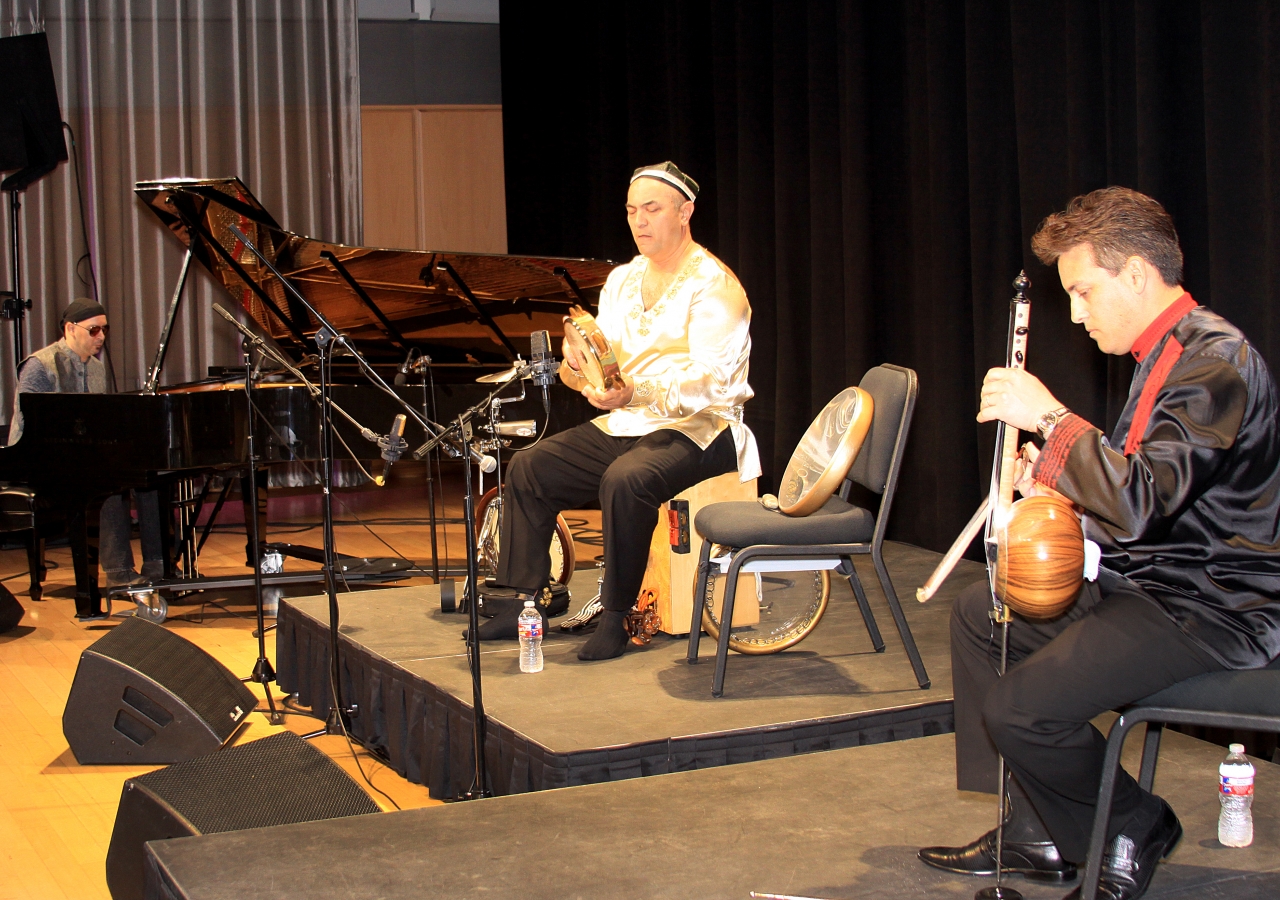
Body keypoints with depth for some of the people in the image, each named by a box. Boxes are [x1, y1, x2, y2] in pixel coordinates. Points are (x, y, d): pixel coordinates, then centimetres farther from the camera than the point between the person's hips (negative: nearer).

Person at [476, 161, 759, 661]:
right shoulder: (621, 281, 12)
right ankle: (525, 599, -1)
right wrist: (579, 362, -14)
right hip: (625, 425, 8)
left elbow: (709, 382, -23)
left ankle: (616, 615, -22)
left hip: (698, 430, -8)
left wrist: (633, 393, -36)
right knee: (529, 468, -5)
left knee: (625, 480, -35)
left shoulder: (713, 286, -12)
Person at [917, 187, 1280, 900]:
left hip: (1210, 610, -11)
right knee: (979, 614, 18)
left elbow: (1139, 504, -32)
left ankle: (1134, 830, 6)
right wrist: (1060, 482, 5)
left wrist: (1050, 417, -24)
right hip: (1153, 581, 11)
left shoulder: (1215, 361, -21)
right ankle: (1037, 834, 18)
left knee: (1021, 708, -23)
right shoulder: (1168, 352, 12)